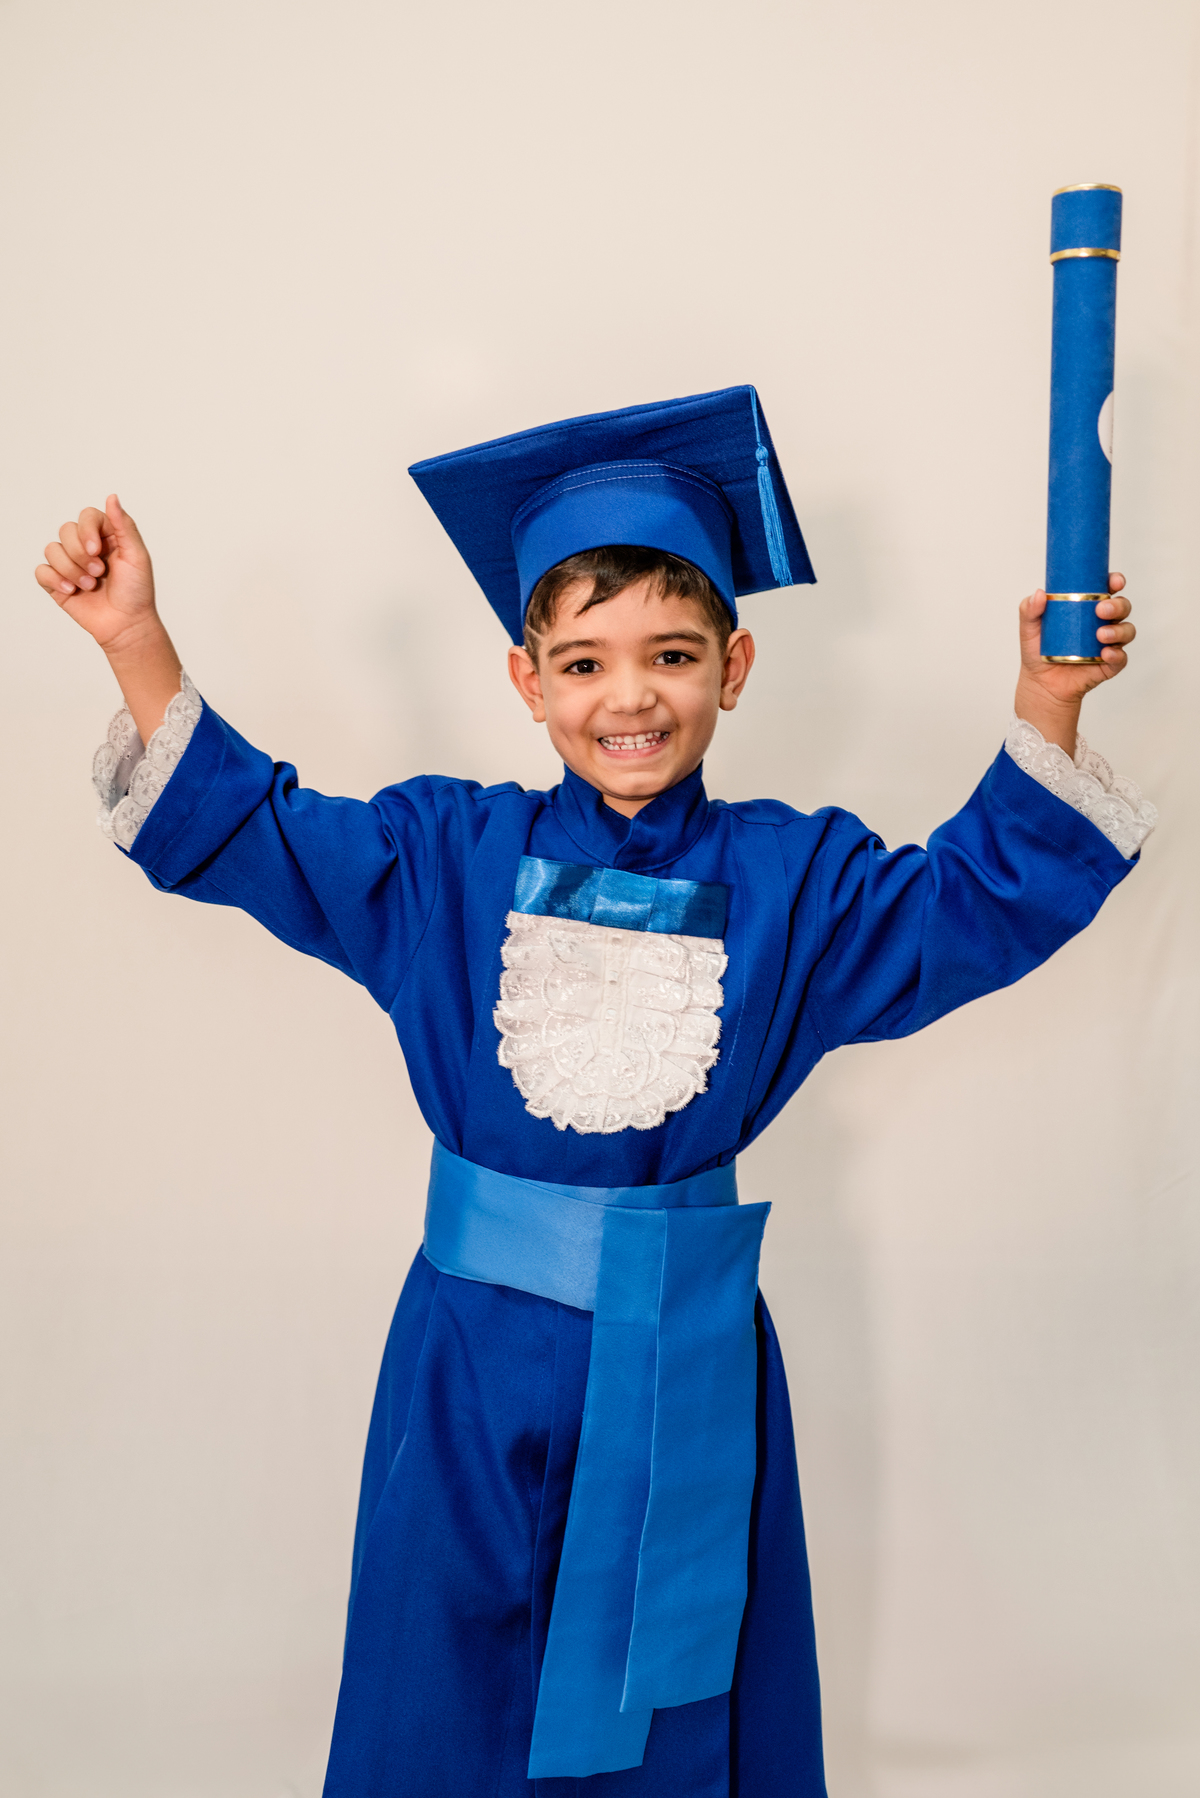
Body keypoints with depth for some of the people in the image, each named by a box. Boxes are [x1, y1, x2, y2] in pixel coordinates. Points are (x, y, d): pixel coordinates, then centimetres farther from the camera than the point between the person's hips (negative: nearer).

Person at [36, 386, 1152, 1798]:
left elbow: (979, 903, -3)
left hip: (688, 1365, 0)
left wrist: (1045, 711, -17)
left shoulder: (790, 882, -2)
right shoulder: (445, 858, -2)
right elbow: (239, 828, 0)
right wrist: (134, 640, -11)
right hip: (479, 1350, 0)